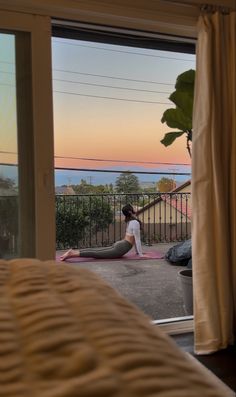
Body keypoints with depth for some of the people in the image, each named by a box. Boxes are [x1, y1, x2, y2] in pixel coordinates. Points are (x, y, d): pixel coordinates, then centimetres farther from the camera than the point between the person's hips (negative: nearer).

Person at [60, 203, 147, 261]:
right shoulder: (135, 222, -13)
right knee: (97, 254, -15)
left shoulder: (130, 221, 17)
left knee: (96, 250, 6)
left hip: (118, 245, 9)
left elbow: (133, 238, 25)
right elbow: (137, 239, -13)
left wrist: (138, 251, 27)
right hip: (121, 248, -9)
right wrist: (140, 254, -8)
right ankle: (73, 254, -24)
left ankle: (74, 252, -1)